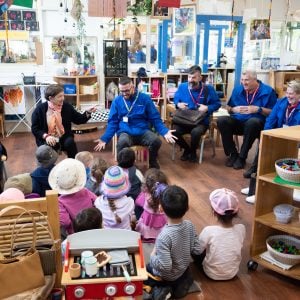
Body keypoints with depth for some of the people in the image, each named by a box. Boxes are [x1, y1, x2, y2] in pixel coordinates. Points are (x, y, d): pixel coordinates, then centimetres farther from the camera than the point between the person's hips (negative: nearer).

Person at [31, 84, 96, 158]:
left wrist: (88, 113, -12)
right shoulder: (40, 109, -6)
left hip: (63, 137, 2)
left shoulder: (66, 106, 0)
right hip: (47, 138, -2)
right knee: (48, 146, -34)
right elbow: (34, 128, -5)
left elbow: (78, 120, 6)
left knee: (70, 142, -30)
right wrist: (46, 136, -22)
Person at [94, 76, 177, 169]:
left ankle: (152, 162, 2)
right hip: (125, 132, 0)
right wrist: (104, 139, -6)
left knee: (156, 140, -30)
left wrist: (164, 132, -11)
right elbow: (112, 122, 7)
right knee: (122, 142, -37)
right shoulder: (117, 101, 5)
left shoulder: (145, 98, 2)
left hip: (143, 131, 1)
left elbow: (155, 118, 4)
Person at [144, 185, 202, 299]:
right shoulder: (190, 225, -19)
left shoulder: (164, 236, -37)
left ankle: (159, 289, -1)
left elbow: (165, 266, -34)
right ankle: (182, 282, 14)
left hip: (166, 276, -5)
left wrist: (152, 256, -17)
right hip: (183, 269, 5)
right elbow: (197, 250, -9)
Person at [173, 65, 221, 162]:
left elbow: (217, 103, 4)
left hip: (201, 122, -2)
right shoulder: (182, 87, 5)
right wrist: (178, 104, -3)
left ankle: (193, 151, -1)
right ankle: (187, 149, 4)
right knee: (174, 131, -29)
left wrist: (207, 108, -15)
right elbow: (175, 99, 21)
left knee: (195, 132, -38)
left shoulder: (208, 89, -2)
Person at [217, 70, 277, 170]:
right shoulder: (237, 89, 10)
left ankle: (242, 157, -24)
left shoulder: (268, 91, -3)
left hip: (258, 123, -4)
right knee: (221, 120, -24)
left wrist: (258, 109, -16)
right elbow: (228, 107, 18)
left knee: (252, 122, -40)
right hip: (238, 121, 4)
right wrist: (234, 109, -5)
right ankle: (232, 154, -14)